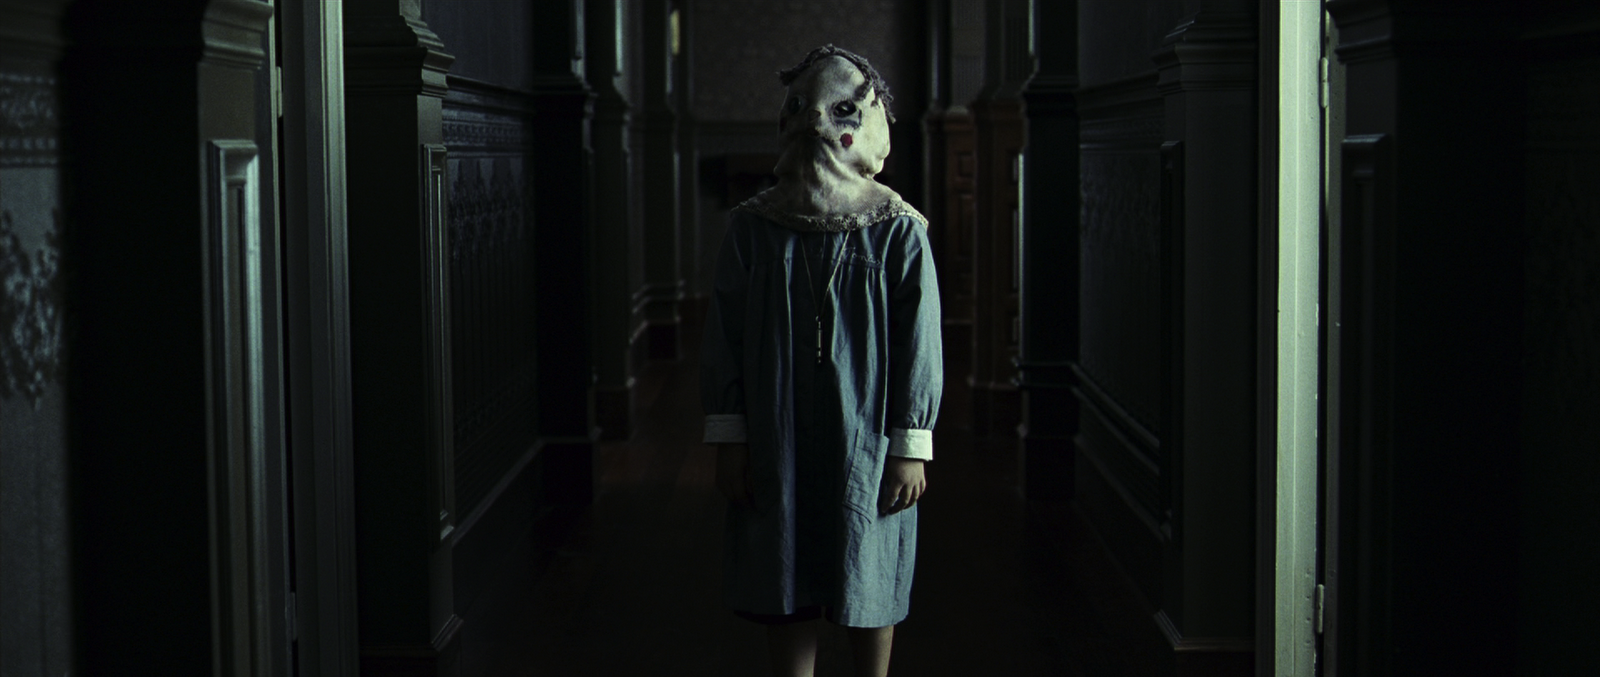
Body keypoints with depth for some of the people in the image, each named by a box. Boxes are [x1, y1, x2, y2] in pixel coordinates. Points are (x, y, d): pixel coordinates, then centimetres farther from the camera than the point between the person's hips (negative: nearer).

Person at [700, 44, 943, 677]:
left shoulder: (898, 232, -4)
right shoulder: (751, 228, 0)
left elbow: (919, 344, -5)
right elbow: (723, 340, 2)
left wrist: (911, 446, -8)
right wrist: (728, 439, -1)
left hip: (866, 446, -1)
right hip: (777, 449, 2)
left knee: (870, 587, 10)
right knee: (784, 597, 7)